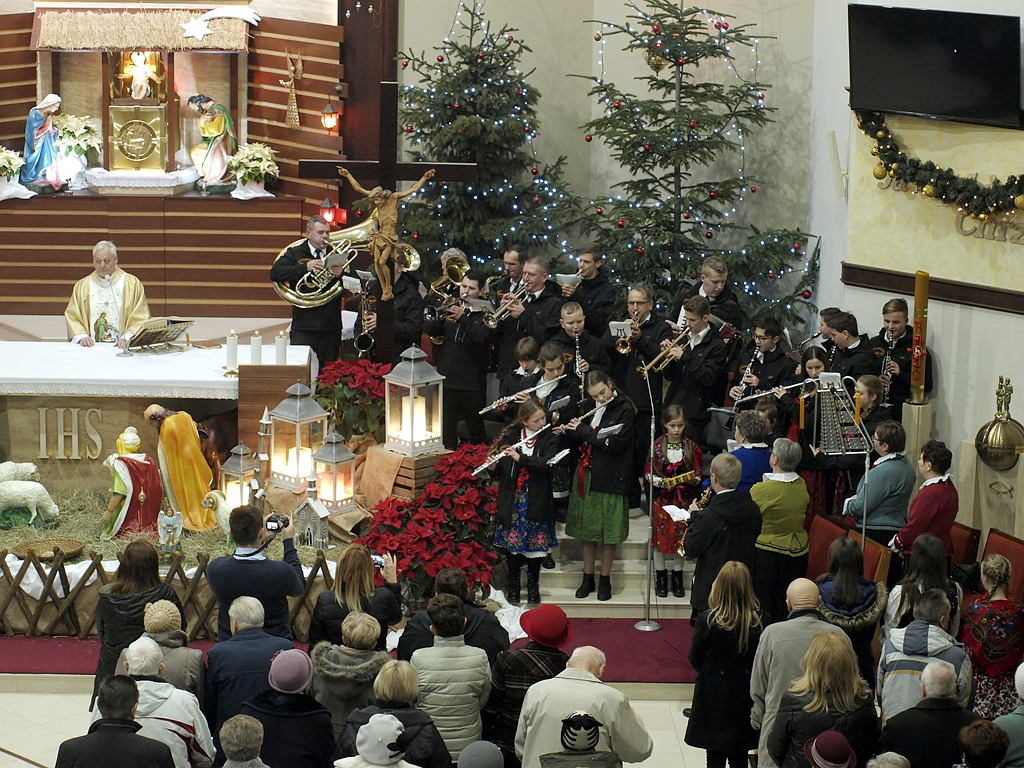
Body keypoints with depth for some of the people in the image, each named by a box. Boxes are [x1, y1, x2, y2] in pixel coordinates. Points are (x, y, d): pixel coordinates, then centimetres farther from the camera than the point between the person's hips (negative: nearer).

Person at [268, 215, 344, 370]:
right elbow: (275, 274, -9)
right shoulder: (295, 254, 8)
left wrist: (341, 274, -20)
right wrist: (305, 267, -19)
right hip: (304, 327, -2)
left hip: (331, 326, 2)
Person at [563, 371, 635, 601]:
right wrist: (570, 430, -6)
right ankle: (587, 578, 19)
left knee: (607, 533, 1)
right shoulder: (589, 409, 9)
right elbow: (577, 442, 15)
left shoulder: (624, 409, -9)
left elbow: (616, 444, -19)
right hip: (586, 476, 5)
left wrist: (583, 431, -16)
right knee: (587, 530, 10)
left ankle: (605, 580, 13)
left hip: (609, 478, -5)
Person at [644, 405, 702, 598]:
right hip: (662, 498, -1)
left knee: (680, 537, 5)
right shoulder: (657, 446, -2)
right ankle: (661, 578, 14)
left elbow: (698, 473, 6)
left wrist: (693, 479, -15)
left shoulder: (692, 447, 1)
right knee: (660, 537, 2)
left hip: (683, 500, 1)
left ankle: (677, 579, 16)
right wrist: (660, 481, -18)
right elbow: (648, 473, 0)